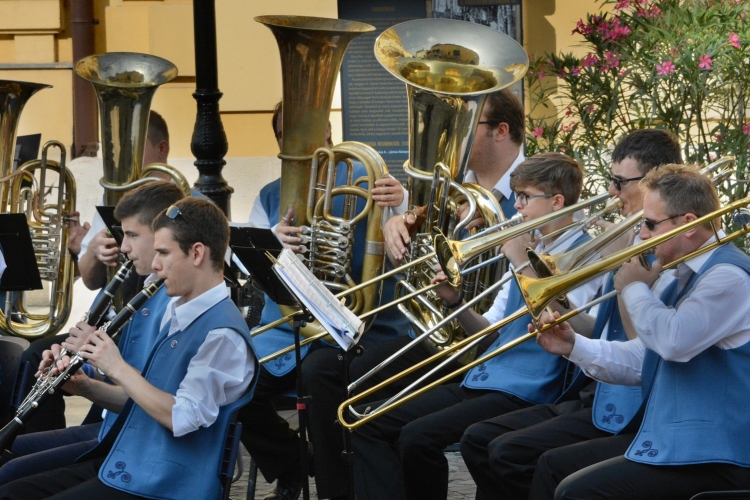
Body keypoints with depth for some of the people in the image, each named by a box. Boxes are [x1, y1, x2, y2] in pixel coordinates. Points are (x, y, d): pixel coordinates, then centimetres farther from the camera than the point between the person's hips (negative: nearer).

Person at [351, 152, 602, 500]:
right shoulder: (528, 248, 18)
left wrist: (523, 264, -15)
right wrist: (455, 303, 2)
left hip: (522, 392, -9)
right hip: (479, 380, 9)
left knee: (418, 436, -27)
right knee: (370, 426, -4)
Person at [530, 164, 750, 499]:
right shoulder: (681, 276, 16)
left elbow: (675, 341, -32)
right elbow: (643, 362, 19)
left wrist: (635, 289, -13)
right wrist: (574, 347, 5)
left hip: (713, 459, -11)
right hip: (667, 439, 11)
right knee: (553, 466, 15)